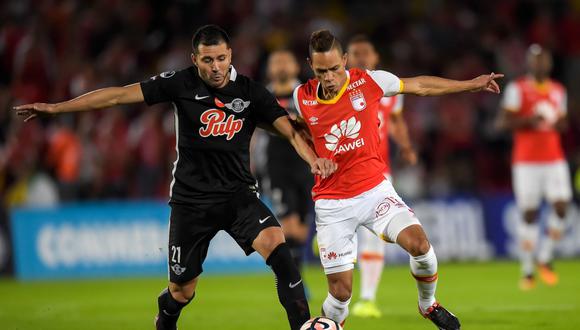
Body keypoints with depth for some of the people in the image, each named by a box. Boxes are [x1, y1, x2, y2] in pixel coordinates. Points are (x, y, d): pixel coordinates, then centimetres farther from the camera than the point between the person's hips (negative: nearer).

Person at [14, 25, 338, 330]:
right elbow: (119, 95, -6)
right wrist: (55, 107, -8)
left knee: (275, 242, -28)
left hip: (238, 196, 0)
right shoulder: (181, 83, -7)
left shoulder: (251, 92, -4)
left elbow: (289, 129, -11)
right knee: (182, 291, 6)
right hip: (191, 200, 0)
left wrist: (314, 158, -33)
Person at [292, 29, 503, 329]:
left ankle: (428, 305, 8)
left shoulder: (369, 82, -7)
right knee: (341, 291, -6)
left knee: (418, 243, -21)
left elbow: (421, 86, 8)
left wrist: (471, 85, 13)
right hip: (332, 202, 0)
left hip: (374, 189, 0)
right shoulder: (302, 96, -5)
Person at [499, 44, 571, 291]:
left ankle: (545, 259, 7)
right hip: (526, 161, -4)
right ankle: (527, 271, 6)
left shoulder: (558, 90, 14)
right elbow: (506, 121, -6)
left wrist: (559, 123, -1)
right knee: (529, 213, -3)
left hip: (554, 159, 4)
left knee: (561, 205, -11)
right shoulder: (517, 88, -2)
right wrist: (530, 120, -21)